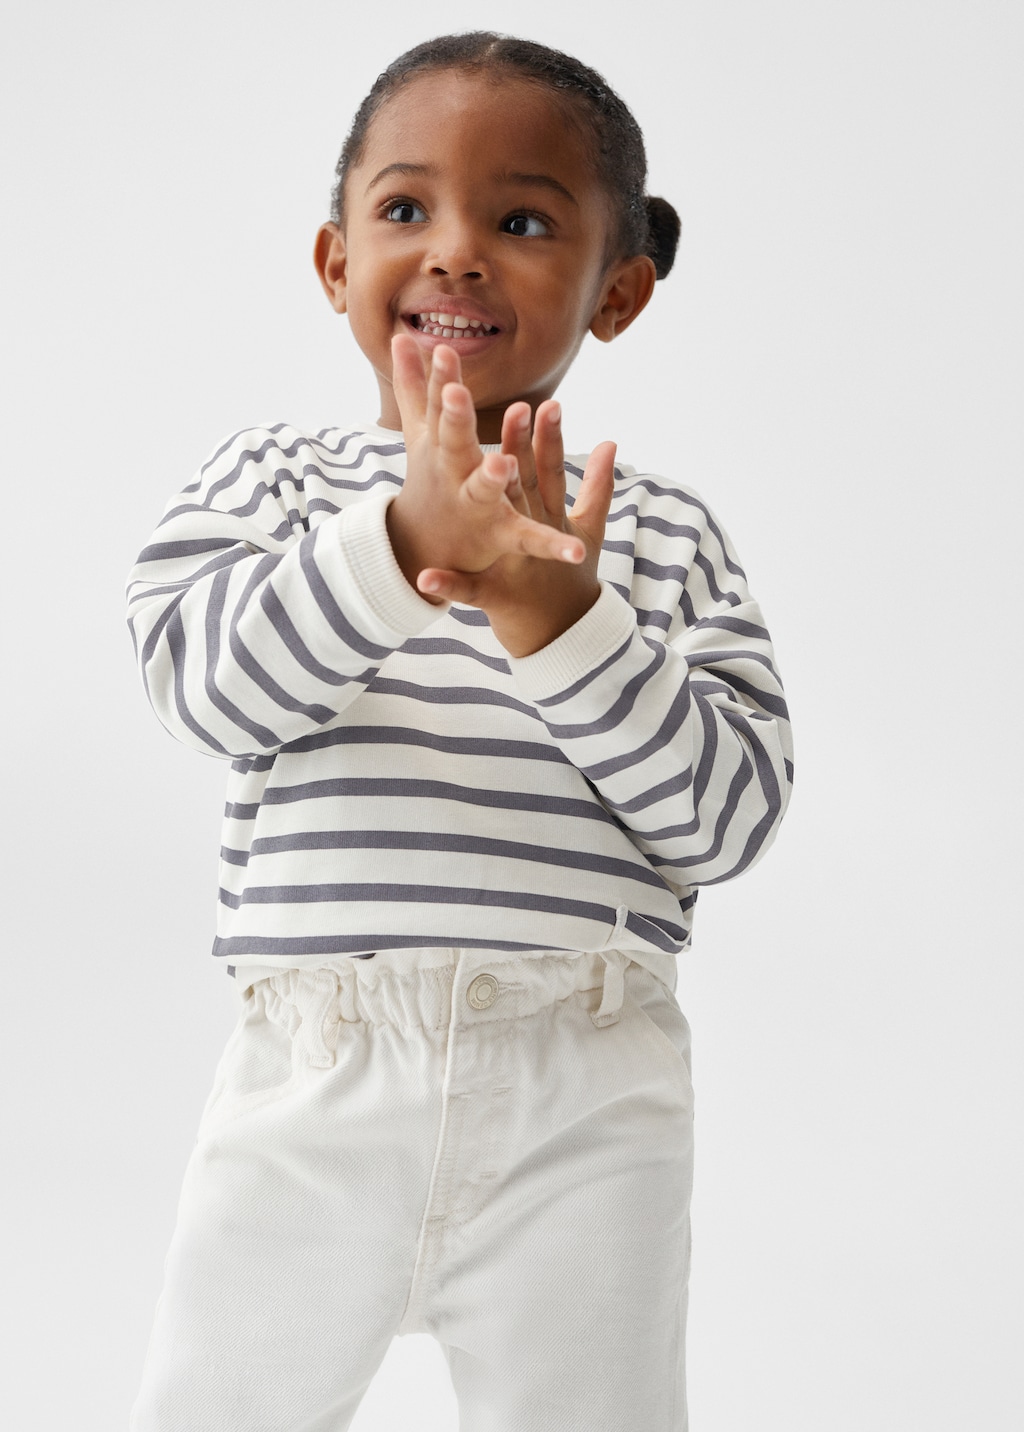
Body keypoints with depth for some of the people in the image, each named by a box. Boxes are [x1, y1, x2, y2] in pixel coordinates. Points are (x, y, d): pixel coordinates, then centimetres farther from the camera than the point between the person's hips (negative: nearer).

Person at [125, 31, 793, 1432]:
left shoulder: (664, 534, 6)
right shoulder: (273, 476, 7)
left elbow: (730, 811, -4)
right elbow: (201, 680, -11)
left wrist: (558, 618, -18)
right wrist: (402, 541, -26)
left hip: (585, 1104, 0)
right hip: (312, 1078, 0)